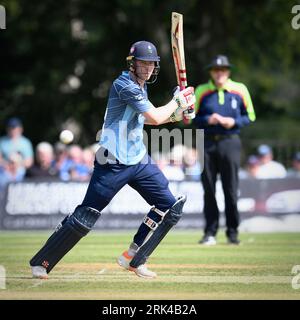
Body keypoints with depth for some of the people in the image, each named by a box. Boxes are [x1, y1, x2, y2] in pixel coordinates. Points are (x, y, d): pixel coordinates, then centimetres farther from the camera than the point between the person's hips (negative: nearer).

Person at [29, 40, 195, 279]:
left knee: (170, 206, 2)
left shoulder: (141, 86, 12)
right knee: (86, 215, -8)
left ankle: (133, 259, 11)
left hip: (139, 159, 9)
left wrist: (173, 115, 10)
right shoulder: (124, 85, -16)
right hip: (113, 163, -9)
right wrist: (176, 101, -4)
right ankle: (41, 262, 4)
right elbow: (155, 118, -19)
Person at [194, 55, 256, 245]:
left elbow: (250, 116, 9)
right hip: (208, 143, 1)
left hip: (230, 142, -1)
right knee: (209, 189, 1)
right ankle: (210, 233, 7)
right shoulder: (201, 91, 5)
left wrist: (234, 122, -9)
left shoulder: (240, 90, 4)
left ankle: (233, 232, 9)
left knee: (231, 189, -1)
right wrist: (208, 120, -12)